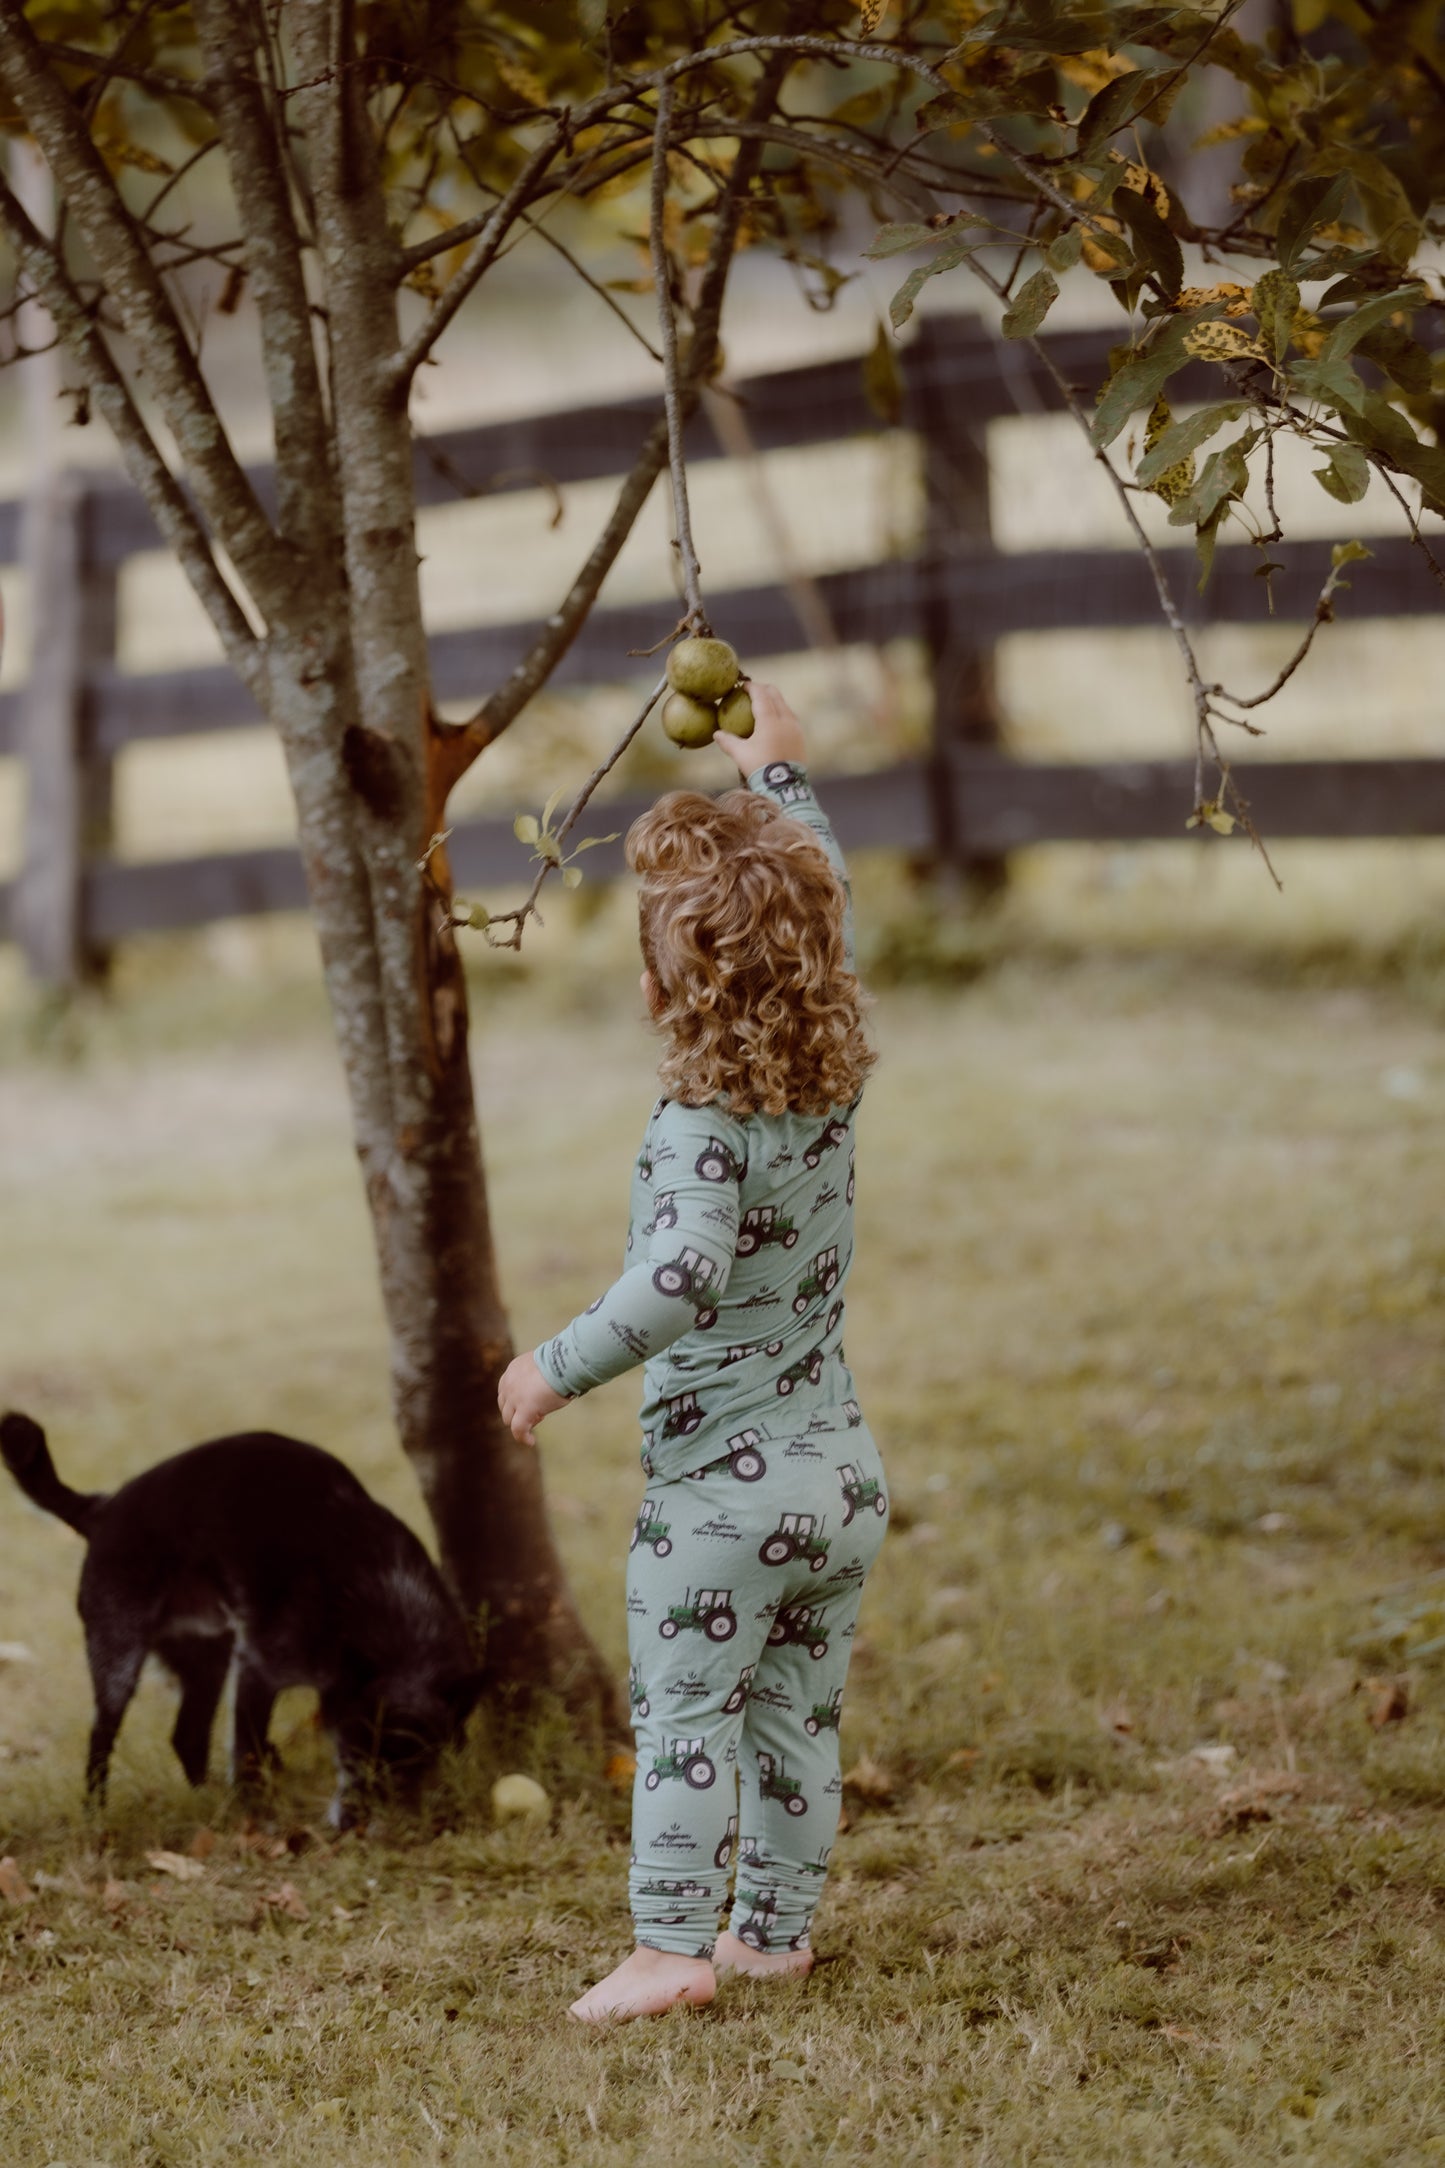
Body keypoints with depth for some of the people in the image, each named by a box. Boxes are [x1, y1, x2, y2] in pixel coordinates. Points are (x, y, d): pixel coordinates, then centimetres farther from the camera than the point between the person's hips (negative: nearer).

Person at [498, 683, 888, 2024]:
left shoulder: (699, 1126, -20)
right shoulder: (830, 1083, 1)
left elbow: (682, 1279, -34)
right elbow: (819, 906, 16)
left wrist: (558, 1369, -24)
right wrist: (774, 769, 25)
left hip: (721, 1487, -7)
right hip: (841, 1474, 7)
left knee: (683, 1719, 2)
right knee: (798, 1717, 15)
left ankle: (673, 1945, 2)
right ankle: (777, 1926, 23)